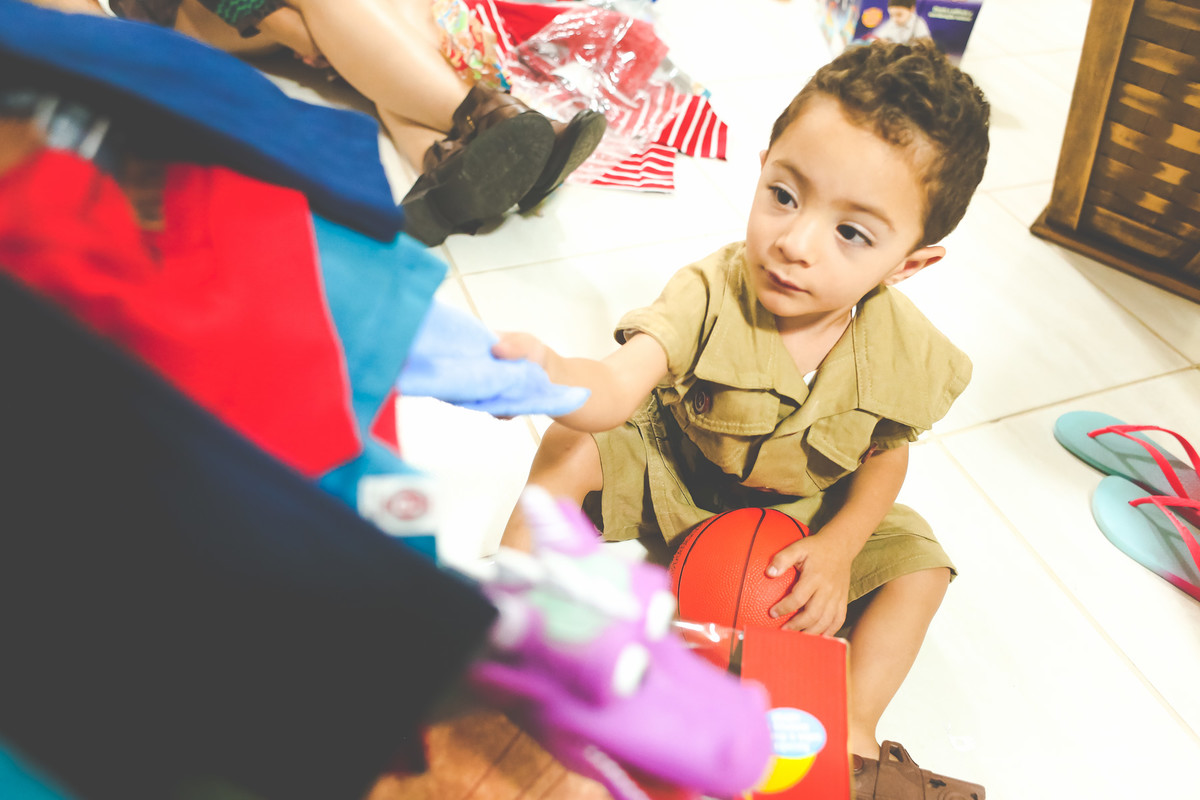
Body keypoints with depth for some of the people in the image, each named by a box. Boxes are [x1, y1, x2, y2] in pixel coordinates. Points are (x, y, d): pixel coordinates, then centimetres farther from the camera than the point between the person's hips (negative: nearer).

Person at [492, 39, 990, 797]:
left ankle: (854, 727, 1)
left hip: (806, 515, 3)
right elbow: (616, 391, -45)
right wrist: (549, 376, -68)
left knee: (920, 564, -11)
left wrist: (837, 548, -19)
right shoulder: (710, 294, -31)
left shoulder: (904, 350, -21)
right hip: (674, 481, -2)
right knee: (573, 446, -23)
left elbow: (885, 456, -4)